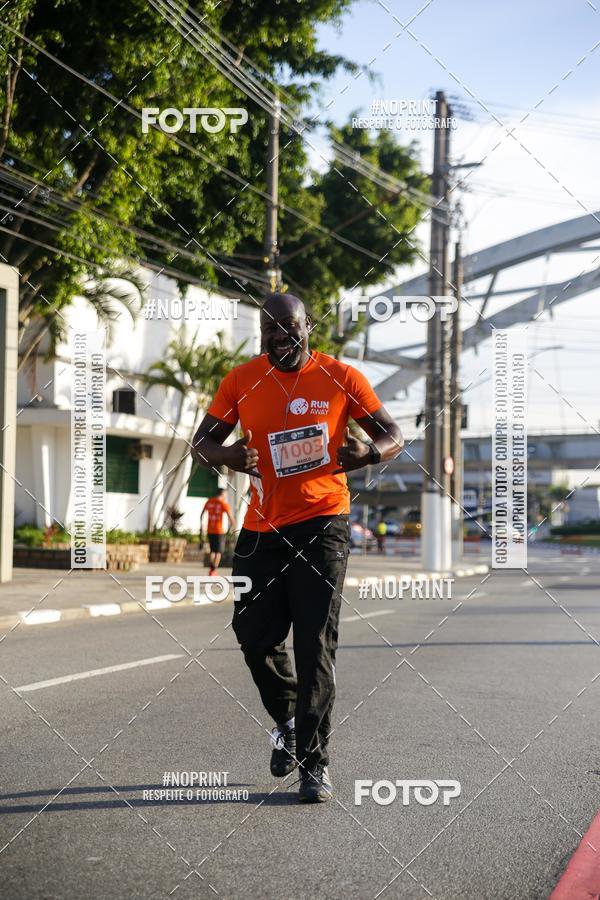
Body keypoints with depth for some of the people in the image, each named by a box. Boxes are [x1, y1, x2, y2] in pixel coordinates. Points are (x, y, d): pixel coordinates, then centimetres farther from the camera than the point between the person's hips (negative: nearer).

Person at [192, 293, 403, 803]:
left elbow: (395, 436, 3)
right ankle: (289, 721, 35)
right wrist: (227, 456, -16)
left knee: (316, 645, -7)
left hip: (321, 524, -3)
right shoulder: (242, 380, 3)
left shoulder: (340, 378, -3)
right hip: (262, 527, 4)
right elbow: (202, 441, 9)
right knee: (255, 637, 8)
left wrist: (369, 452, -21)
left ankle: (314, 760, 0)